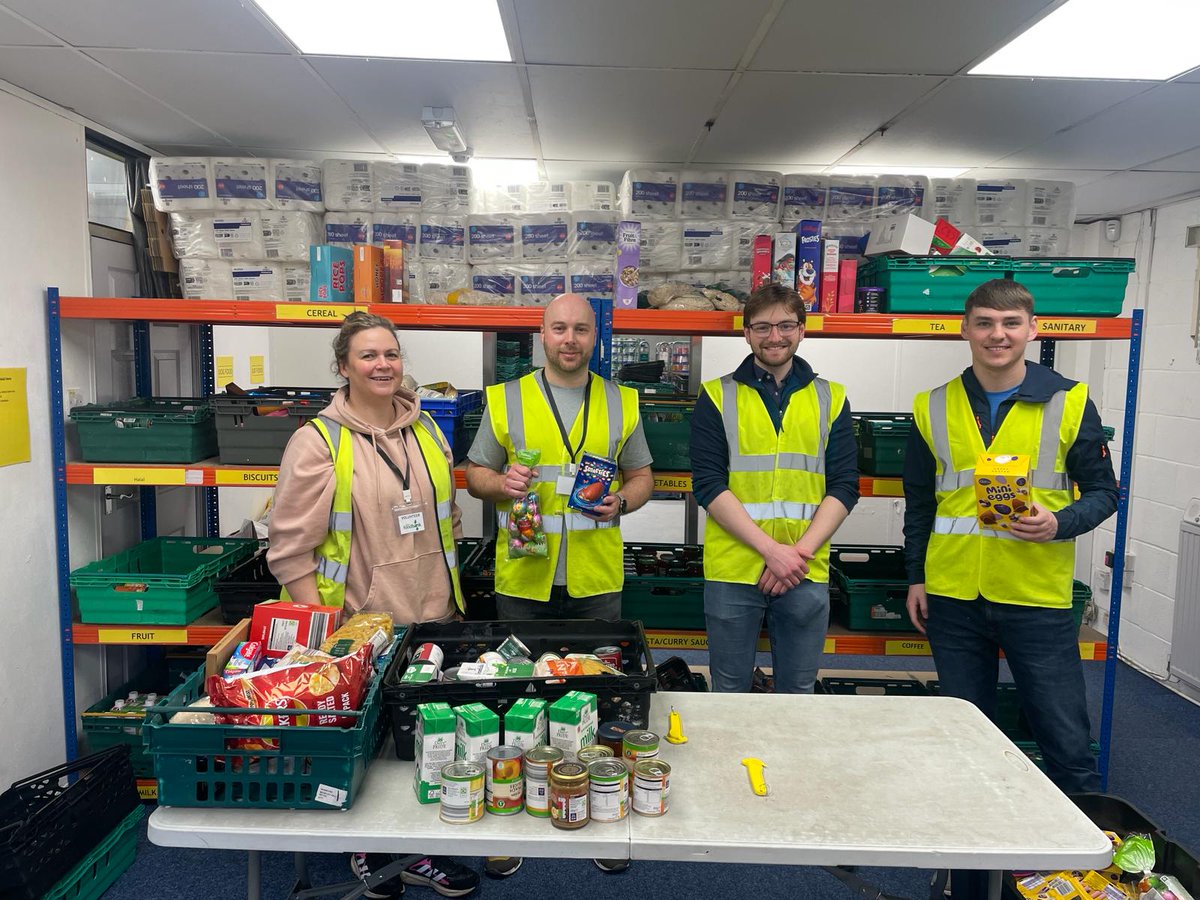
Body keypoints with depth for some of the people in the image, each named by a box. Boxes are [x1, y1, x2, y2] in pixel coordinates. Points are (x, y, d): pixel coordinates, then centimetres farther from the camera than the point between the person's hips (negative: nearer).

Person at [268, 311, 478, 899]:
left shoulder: (426, 430, 7)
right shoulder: (319, 441, -10)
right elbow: (290, 548, -10)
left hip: (432, 620, 5)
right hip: (358, 630, -5)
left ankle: (417, 853, 33)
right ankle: (367, 852, 34)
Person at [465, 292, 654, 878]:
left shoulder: (621, 403, 6)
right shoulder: (506, 400, 3)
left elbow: (641, 475, 13)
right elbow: (475, 474, 8)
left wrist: (623, 501, -8)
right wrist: (501, 483, -13)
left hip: (596, 581, 1)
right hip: (523, 578, 0)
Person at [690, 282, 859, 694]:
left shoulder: (831, 398, 9)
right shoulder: (718, 396, 2)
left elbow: (844, 486, 4)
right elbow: (708, 485, -6)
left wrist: (800, 552, -10)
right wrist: (771, 549, -14)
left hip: (807, 574, 2)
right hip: (732, 570, -1)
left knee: (798, 694, 13)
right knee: (730, 695, 10)